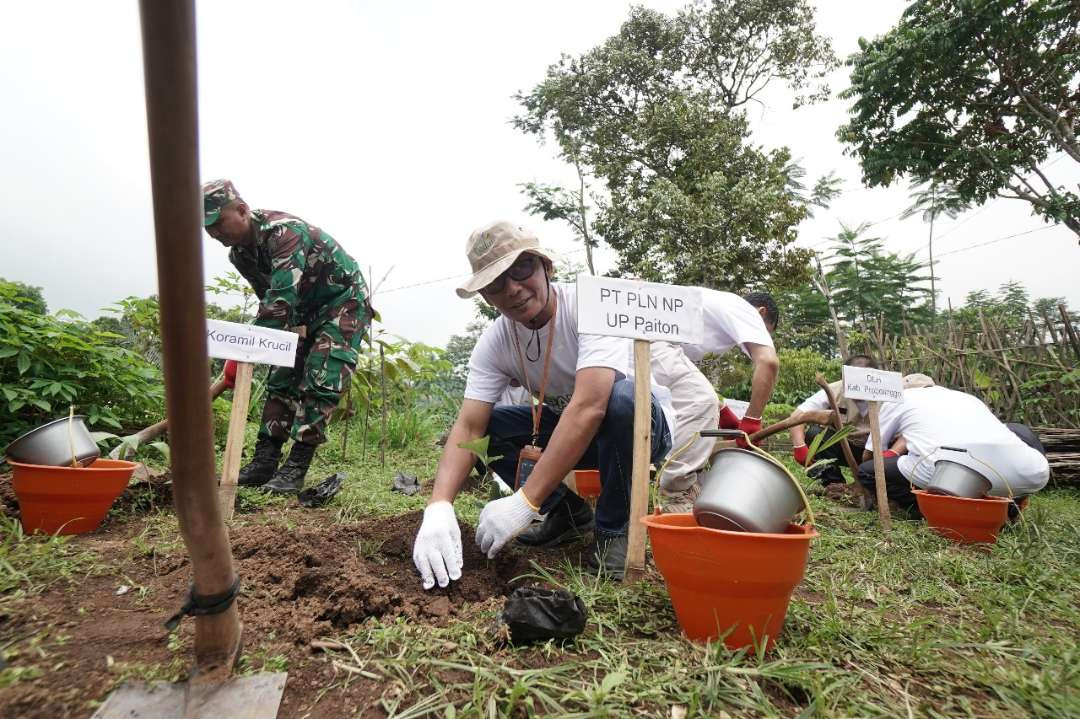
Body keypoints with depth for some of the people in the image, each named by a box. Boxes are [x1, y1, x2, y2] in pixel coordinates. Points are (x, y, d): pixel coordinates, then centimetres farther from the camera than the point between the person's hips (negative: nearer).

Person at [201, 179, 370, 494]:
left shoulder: (283, 230, -29)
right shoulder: (239, 252, 0)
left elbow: (281, 299, -37)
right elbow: (268, 299, 9)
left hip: (345, 301, -9)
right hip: (308, 311, 9)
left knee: (319, 382, -17)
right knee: (283, 379, 3)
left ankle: (295, 469, -12)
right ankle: (264, 463, 6)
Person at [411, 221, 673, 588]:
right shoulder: (494, 342, -13)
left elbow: (589, 407, -40)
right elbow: (468, 427, -19)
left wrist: (526, 501, -42)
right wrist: (439, 507, -36)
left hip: (641, 423, -4)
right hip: (566, 428, 5)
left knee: (622, 396, -38)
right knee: (484, 429, -13)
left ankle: (614, 529, -13)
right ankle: (568, 512, 5)